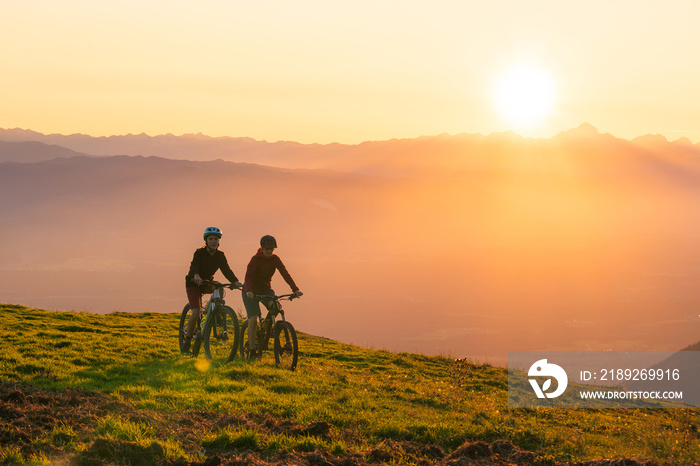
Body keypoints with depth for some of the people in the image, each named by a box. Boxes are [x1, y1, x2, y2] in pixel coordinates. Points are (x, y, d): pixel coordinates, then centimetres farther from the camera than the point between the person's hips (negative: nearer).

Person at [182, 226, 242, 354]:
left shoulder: (220, 255, -6)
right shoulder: (199, 253, -20)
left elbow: (226, 270, -15)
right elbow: (194, 266, -37)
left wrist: (235, 281, -35)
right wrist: (196, 276, -60)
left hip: (207, 283, 4)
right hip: (193, 284, -4)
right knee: (196, 312, -21)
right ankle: (187, 342, -7)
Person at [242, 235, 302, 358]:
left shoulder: (275, 259, -6)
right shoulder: (255, 259, -20)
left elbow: (285, 273, -15)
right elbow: (248, 276, -32)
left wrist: (295, 289, -27)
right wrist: (248, 291, -51)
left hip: (266, 289, 5)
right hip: (251, 292, -5)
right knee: (253, 319, -16)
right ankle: (252, 351, -9)